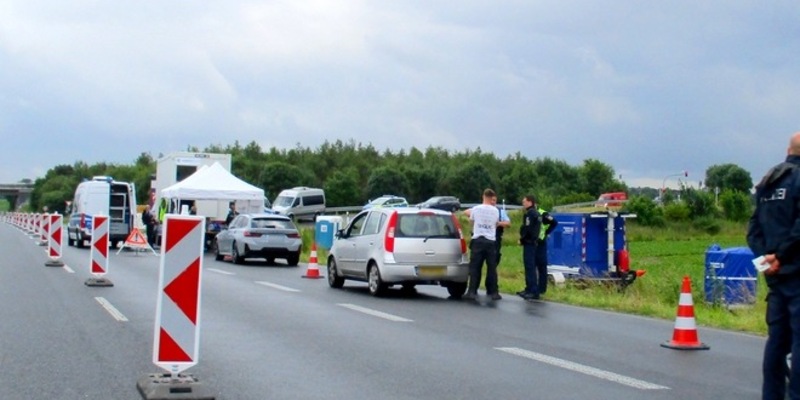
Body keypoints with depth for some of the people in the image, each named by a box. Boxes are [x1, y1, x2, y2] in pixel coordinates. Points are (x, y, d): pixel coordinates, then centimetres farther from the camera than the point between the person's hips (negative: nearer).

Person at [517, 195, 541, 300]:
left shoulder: (530, 213, -13)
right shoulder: (536, 213, 18)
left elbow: (527, 228, -20)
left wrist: (521, 239, -9)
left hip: (528, 242, -10)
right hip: (533, 242, 10)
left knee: (530, 267, -12)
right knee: (530, 267, 14)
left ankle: (534, 292, -15)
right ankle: (529, 289, 18)